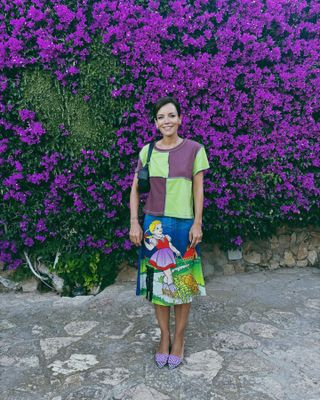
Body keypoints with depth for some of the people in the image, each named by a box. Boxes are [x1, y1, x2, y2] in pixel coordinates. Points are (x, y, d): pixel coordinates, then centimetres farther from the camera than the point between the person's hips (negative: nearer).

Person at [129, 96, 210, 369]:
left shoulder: (194, 149, -2)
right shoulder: (147, 151, 3)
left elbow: (198, 189, 0)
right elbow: (135, 189, 6)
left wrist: (198, 223, -6)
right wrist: (134, 223, -2)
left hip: (183, 225, -2)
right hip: (154, 225, 2)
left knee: (182, 283, 7)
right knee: (158, 282, 9)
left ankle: (179, 338, 25)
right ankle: (165, 336, 27)